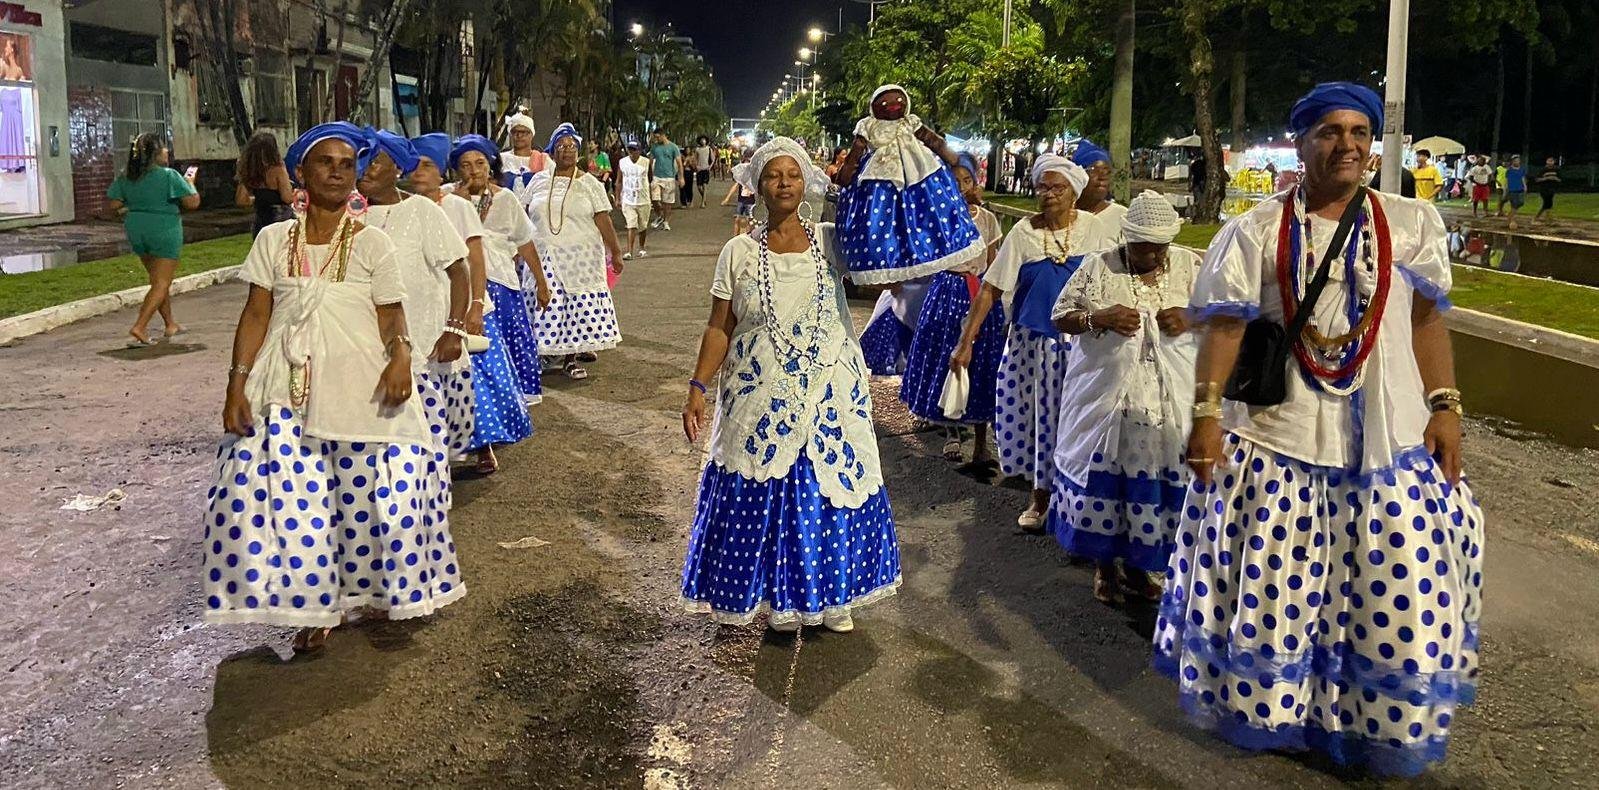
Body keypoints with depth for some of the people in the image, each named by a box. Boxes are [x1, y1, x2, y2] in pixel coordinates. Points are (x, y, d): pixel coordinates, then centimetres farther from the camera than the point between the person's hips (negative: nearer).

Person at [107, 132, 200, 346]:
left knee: (158, 279, 20)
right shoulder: (169, 176, -13)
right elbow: (193, 202, -14)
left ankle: (171, 324, 30)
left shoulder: (126, 177, 4)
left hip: (136, 232, 7)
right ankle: (139, 328, -12)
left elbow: (114, 204, 3)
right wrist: (190, 183, 5)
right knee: (161, 283, -1)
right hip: (164, 232, -6)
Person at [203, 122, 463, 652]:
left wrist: (400, 355, -22)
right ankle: (315, 604, 15)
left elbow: (391, 318, 0)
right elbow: (256, 315, 6)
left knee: (375, 493, 0)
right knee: (285, 494, -3)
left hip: (360, 390, -1)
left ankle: (370, 590, 25)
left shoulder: (372, 243, 1)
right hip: (288, 390, 2)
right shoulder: (273, 240, 6)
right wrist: (238, 383, -2)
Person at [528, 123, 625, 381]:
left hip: (580, 258, -1)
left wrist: (615, 252, -4)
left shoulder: (589, 183, 3)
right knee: (550, 305, -2)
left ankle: (571, 356, 11)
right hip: (546, 256, 2)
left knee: (580, 305, -1)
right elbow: (525, 217, 13)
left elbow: (603, 221, -1)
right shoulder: (539, 181, 9)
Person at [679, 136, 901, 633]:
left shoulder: (831, 242, 2)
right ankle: (778, 598, 24)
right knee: (761, 497, 4)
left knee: (833, 490, 7)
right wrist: (697, 388, -7)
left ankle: (832, 598, 26)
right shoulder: (739, 252, 0)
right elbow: (719, 328, 1)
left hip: (830, 397, 1)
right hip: (761, 401, -1)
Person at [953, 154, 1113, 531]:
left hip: (1079, 342, 0)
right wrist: (966, 342, -9)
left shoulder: (1094, 229, -3)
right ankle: (1039, 495, 23)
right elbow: (990, 289, -5)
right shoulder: (1023, 232, -5)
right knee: (1034, 415, 6)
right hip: (1031, 341, 0)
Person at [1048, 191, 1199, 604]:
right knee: (1102, 478, 4)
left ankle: (1137, 564, 26)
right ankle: (1104, 565, 23)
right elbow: (1061, 316, 0)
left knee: (1157, 482, 6)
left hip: (1169, 403, 2)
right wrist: (1099, 318, -19)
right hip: (1105, 397, -2)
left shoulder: (1191, 267, 4)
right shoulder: (1097, 267, -3)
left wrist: (1192, 319, -12)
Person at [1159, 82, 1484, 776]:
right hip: (1278, 433, -2)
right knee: (1272, 584, 4)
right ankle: (1268, 716, 24)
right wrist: (1207, 413, -11)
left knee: (1393, 587, 5)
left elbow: (1426, 321, 9)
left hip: (1388, 437, 2)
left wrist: (1445, 407, 2)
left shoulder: (1411, 222, 7)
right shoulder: (1256, 230, 1)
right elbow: (1225, 326, -3)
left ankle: (1382, 730, 24)